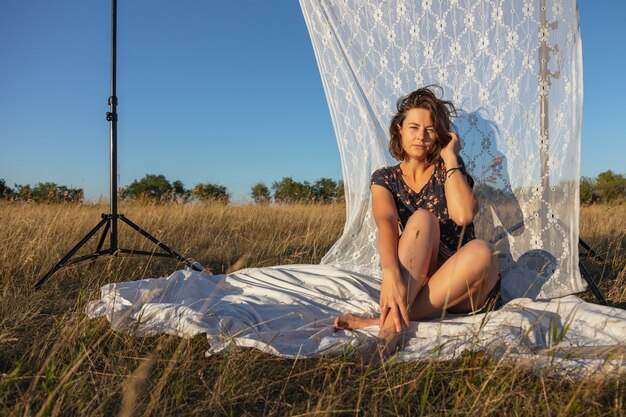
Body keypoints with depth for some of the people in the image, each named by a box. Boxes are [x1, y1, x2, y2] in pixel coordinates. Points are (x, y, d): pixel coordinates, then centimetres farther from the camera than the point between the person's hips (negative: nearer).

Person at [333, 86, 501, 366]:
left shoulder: (448, 169, 4)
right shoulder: (385, 178, 3)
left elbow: (463, 214, -19)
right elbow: (386, 224, -20)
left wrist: (450, 156, -11)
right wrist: (390, 274, -39)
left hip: (461, 290, 1)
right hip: (413, 282, 0)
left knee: (481, 250, -34)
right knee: (421, 218, -28)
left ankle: (384, 320, -34)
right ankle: (390, 331, -42)